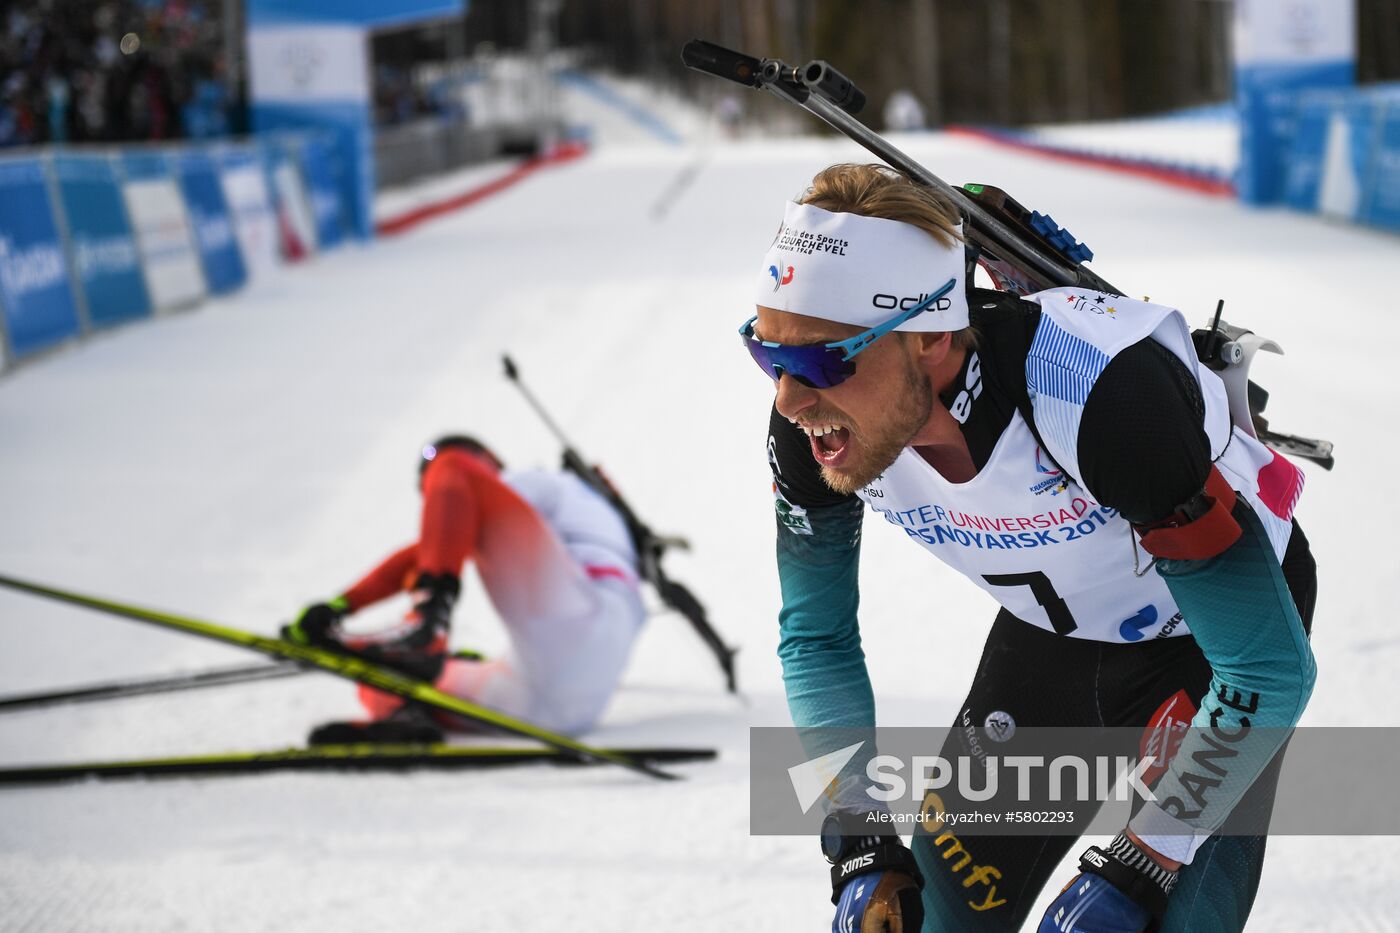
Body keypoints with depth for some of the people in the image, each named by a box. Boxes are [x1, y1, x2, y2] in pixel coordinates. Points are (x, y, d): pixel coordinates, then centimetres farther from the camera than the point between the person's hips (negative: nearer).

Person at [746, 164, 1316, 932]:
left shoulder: (1108, 394, -41)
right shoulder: (811, 427, -24)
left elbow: (1271, 671, -32)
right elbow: (815, 639, -3)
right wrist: (858, 845, -13)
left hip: (1209, 629, -5)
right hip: (1048, 632, 5)